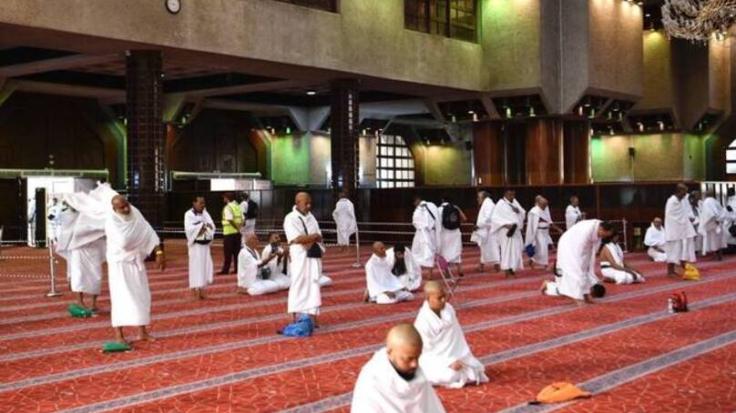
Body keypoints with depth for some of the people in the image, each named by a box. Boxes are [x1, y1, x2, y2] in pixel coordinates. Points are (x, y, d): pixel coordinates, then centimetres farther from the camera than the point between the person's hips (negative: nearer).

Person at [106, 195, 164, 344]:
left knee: (142, 296, 9)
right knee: (121, 298, -8)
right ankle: (119, 335, -3)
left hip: (136, 261, 6)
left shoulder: (135, 214, -3)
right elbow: (123, 242, -34)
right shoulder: (111, 222, -21)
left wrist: (159, 253, -10)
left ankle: (143, 332, 20)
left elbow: (150, 233, -2)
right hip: (119, 263, -6)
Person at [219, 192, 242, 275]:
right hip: (237, 233, 7)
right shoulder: (238, 207, 12)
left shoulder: (227, 207, -11)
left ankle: (225, 270, 1)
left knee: (228, 253, -2)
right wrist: (239, 227, 7)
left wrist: (236, 227, -15)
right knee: (237, 252, 9)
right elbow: (242, 219, 10)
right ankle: (237, 269, 10)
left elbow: (230, 220, -23)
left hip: (229, 233, -7)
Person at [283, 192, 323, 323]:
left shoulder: (311, 217, 13)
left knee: (313, 287, 6)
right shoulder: (291, 218, -8)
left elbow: (318, 238, 11)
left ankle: (312, 319, 11)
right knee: (299, 287, -2)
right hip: (299, 258, -6)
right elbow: (297, 239, -18)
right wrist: (314, 236, -7)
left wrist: (307, 239, -8)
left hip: (313, 257, 6)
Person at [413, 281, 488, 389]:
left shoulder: (449, 309, -4)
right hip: (435, 361, -6)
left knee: (475, 369, -9)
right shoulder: (423, 322, -23)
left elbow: (458, 336, 4)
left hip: (455, 356, 6)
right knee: (450, 376, -27)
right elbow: (427, 352, -19)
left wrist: (464, 356, -4)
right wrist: (448, 363, -25)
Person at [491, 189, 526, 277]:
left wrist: (519, 211, -9)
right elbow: (495, 218, -16)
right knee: (507, 250, -9)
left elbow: (523, 213, 14)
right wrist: (506, 224, -26)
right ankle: (507, 270, -6)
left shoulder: (515, 202, 11)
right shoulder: (500, 204, -10)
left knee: (516, 250, 8)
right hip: (506, 231, -7)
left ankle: (512, 268, 18)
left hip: (515, 230, 7)